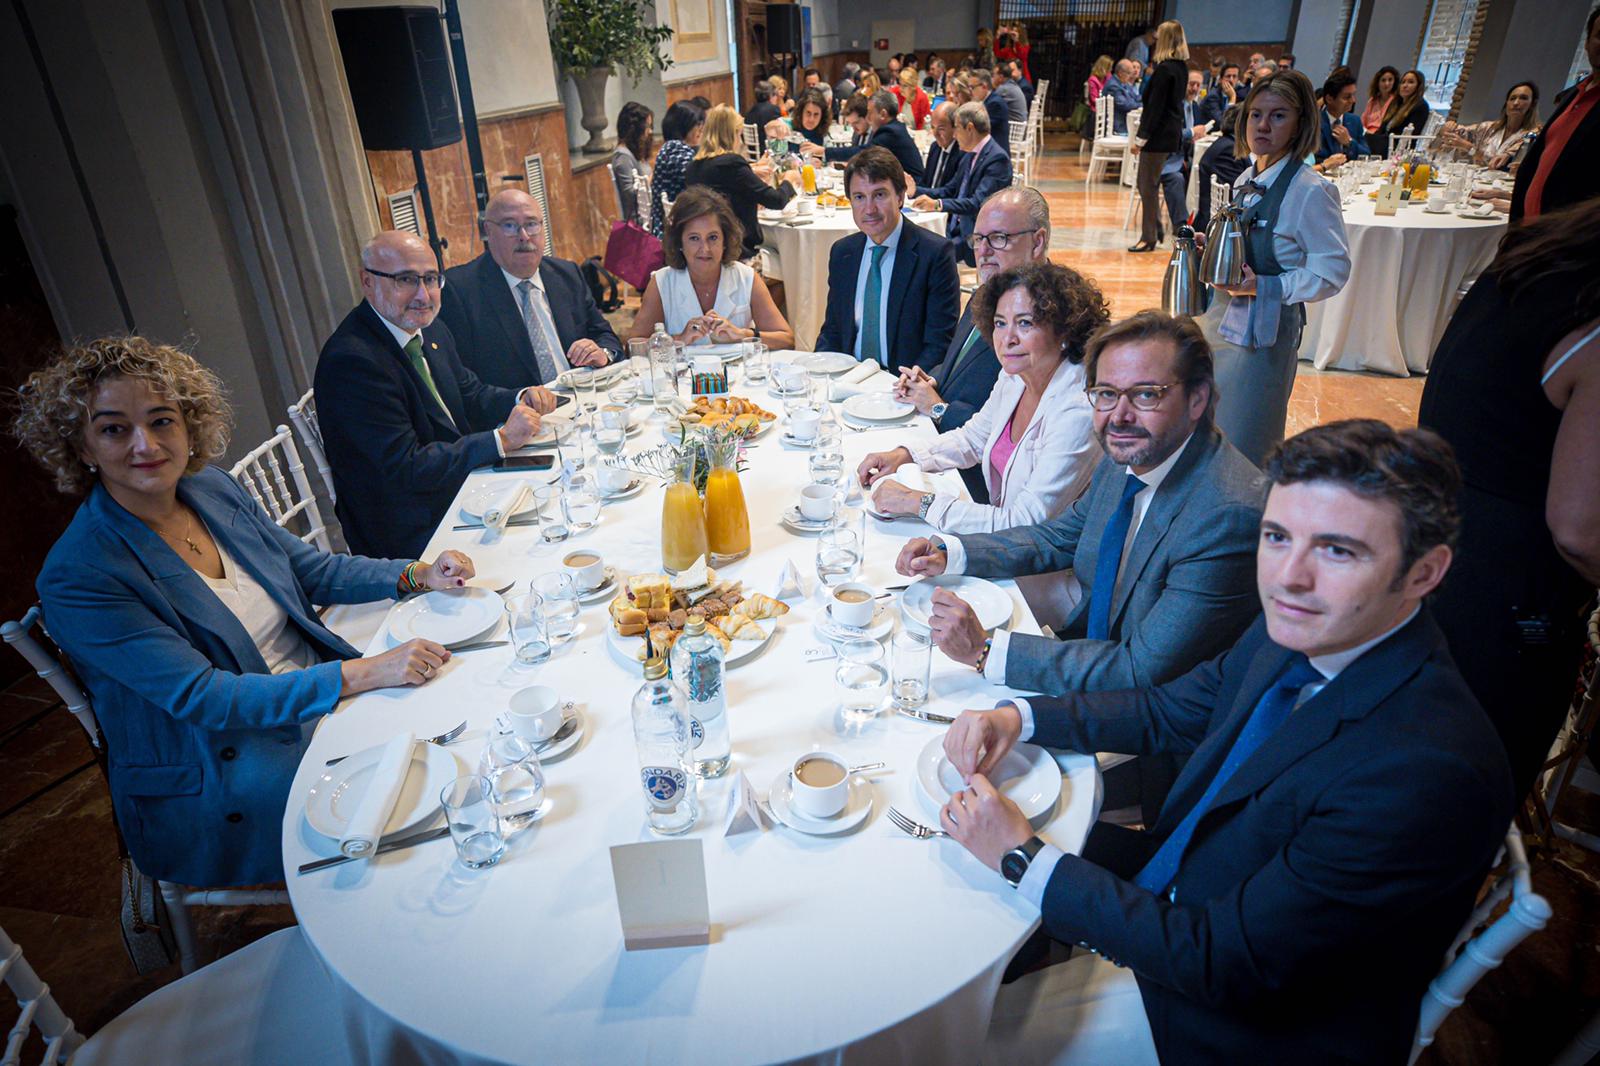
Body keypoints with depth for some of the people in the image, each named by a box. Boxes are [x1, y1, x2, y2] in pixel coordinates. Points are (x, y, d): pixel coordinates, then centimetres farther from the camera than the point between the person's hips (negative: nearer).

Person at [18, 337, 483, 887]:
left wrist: (417, 573, -6)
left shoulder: (213, 488, 1)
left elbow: (312, 569, 11)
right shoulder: (75, 576, -19)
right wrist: (361, 674, -32)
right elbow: (201, 697, -24)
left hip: (320, 703, 7)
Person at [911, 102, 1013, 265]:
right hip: (955, 227, 8)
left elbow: (978, 203, -24)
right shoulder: (969, 155, 15)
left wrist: (938, 204, -32)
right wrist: (915, 190, 8)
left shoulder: (997, 159, -14)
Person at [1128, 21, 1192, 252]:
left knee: (1148, 185, -3)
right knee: (1147, 183, 16)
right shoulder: (1182, 67, 12)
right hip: (1172, 133, 9)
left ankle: (1149, 238, 2)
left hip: (1159, 135, -9)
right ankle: (1155, 230, 21)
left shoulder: (1164, 69, -15)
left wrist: (1141, 137, -15)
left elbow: (1155, 107, -17)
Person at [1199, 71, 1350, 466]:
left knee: (1241, 449, 0)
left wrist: (1264, 287, -24)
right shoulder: (1246, 181, 9)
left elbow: (1332, 272, -15)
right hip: (1222, 320, 8)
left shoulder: (1310, 190, -14)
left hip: (1263, 330, -8)